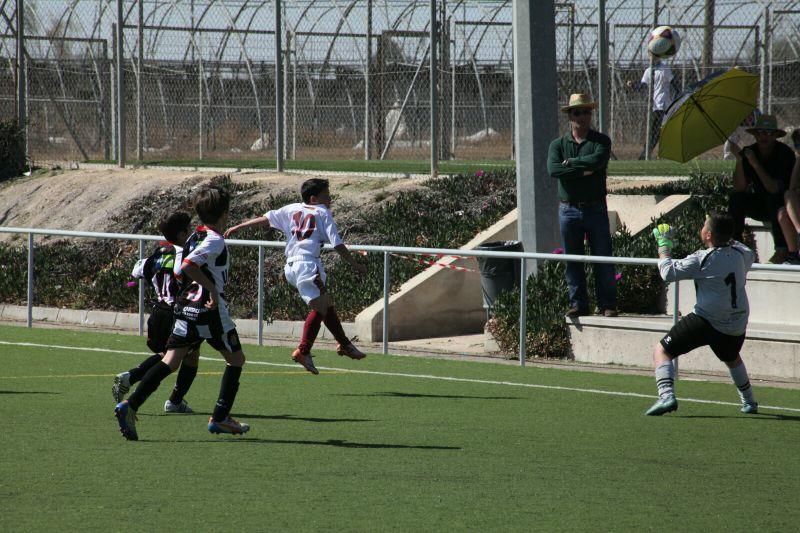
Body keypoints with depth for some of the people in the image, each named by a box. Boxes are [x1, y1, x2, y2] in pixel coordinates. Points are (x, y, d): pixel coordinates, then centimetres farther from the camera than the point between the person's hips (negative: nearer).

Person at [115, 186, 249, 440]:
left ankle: (130, 405, -19)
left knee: (171, 361, -1)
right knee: (235, 358, 13)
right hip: (210, 309, -7)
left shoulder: (195, 236, 13)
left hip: (186, 305, 7)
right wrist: (213, 289, -22)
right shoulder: (215, 241, -13)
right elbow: (188, 266, -26)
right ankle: (220, 417, 12)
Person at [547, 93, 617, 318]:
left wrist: (570, 162, -9)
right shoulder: (558, 144, 8)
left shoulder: (601, 141, 3)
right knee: (572, 260, 5)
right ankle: (578, 304, 12)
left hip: (595, 208, -2)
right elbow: (553, 169, -10)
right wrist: (583, 170, -15)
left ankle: (608, 305, 5)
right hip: (568, 209, 2)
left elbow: (598, 160, -18)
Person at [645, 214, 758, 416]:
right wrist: (728, 239, 36)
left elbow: (668, 272, -11)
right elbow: (750, 256, 30)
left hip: (707, 321, -6)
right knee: (732, 359, 37)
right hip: (737, 327, 6)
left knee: (662, 351, -2)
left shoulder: (702, 259, -14)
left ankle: (667, 396, -22)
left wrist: (664, 246, 3)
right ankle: (749, 402, 46)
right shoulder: (740, 253, 5)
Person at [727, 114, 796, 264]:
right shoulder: (749, 152, -7)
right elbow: (740, 188, -15)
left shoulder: (785, 153, -21)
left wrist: (755, 164, -37)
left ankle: (781, 250, -32)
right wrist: (739, 160, -27)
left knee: (774, 198, -36)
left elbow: (774, 189, -31)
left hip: (780, 206, -4)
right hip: (759, 207, 4)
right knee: (736, 197, -21)